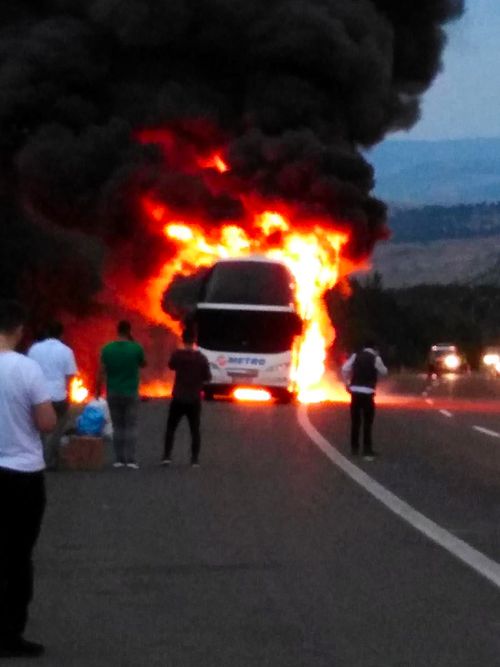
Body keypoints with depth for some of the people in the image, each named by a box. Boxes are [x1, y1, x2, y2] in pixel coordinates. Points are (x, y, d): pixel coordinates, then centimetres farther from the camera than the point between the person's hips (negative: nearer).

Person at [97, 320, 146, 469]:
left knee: (117, 426, 9)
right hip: (131, 393, -2)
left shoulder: (107, 349, -4)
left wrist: (98, 390, 6)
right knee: (131, 426, 0)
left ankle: (119, 459, 6)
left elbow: (102, 372, -4)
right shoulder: (136, 348, -8)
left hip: (113, 393, 2)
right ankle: (131, 459, -7)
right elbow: (143, 364, 11)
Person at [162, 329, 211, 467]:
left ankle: (167, 456, 1)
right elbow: (208, 377, -1)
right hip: (194, 399, 1)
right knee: (195, 430, 8)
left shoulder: (177, 355, -9)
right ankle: (195, 459, 3)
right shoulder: (201, 358, -7)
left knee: (171, 428, 10)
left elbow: (171, 366, 11)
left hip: (178, 398, -1)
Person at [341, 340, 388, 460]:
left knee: (355, 421, 12)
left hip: (355, 391, 3)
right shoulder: (375, 358, -3)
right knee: (367, 422, 2)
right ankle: (367, 451, 0)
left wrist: (347, 384, 12)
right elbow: (384, 372, 10)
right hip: (367, 392, -3)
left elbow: (345, 369, 2)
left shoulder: (356, 356, 6)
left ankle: (354, 448, 18)